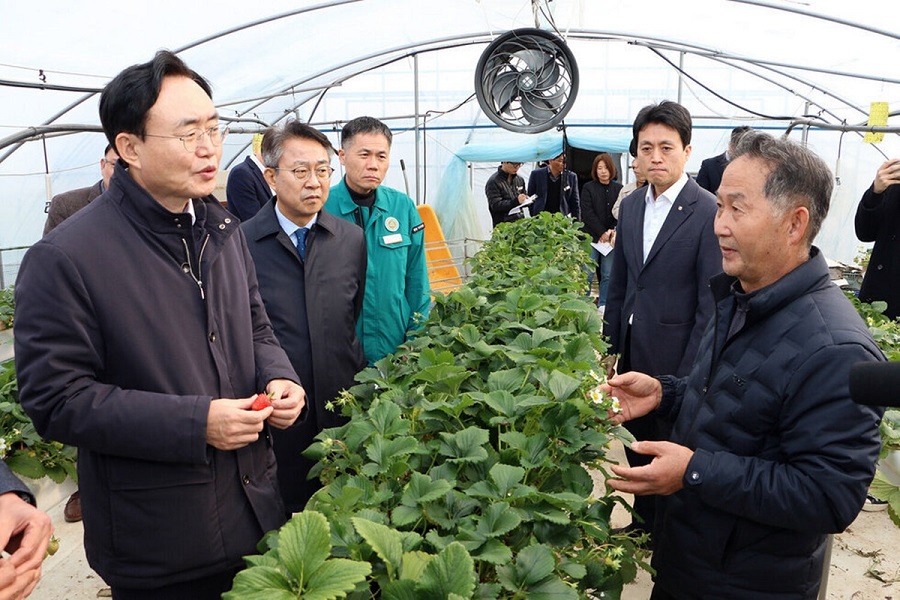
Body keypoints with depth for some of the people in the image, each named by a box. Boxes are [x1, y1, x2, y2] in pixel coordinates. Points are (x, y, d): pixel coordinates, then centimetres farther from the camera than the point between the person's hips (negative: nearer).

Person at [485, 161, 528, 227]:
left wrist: (526, 200, -1)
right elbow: (495, 206, -16)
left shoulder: (520, 179, 12)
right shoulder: (493, 182, -8)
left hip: (518, 222, 6)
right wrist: (516, 201, -27)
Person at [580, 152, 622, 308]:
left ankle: (603, 305, 14)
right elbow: (587, 213, -5)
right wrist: (602, 233, -11)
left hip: (611, 238, 2)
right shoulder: (588, 188, 2)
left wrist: (615, 232, -13)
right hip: (592, 237, -2)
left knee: (608, 274, 4)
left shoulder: (619, 189, 7)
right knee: (588, 274, -3)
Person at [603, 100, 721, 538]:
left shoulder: (708, 213, -15)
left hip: (675, 356, -6)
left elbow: (711, 302, -15)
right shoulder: (630, 206, 5)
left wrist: (687, 376, -15)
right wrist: (611, 346, 11)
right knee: (638, 445, 19)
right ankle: (644, 521, 40)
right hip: (633, 353, 6)